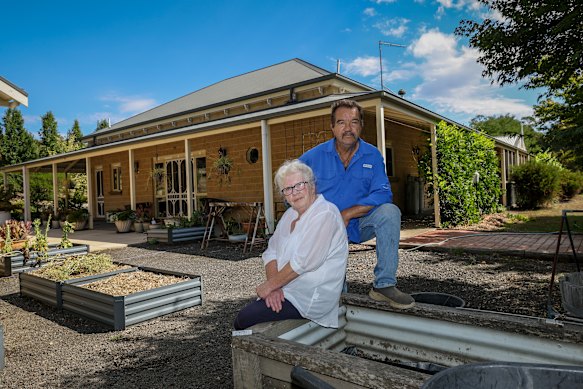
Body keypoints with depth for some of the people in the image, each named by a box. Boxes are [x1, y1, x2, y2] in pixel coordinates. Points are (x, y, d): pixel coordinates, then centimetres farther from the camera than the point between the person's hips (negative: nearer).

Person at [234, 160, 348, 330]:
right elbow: (271, 252, 7)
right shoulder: (290, 214, 13)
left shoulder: (324, 214, -16)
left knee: (244, 319, -15)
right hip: (284, 290, 8)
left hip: (311, 297, -8)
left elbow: (303, 261, -22)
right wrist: (273, 287, -10)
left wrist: (270, 285, -13)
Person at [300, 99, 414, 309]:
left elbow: (383, 194, -14)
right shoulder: (313, 157, -6)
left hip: (359, 225, 2)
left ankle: (384, 284, -21)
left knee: (389, 212, -29)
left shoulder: (372, 155, -5)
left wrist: (347, 213, -23)